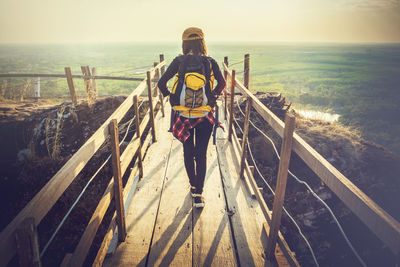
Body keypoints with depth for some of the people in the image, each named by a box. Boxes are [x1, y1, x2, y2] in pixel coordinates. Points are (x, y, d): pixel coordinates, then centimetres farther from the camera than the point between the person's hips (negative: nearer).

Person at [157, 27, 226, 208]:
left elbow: (161, 84, -8)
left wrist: (169, 96, 9)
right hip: (204, 117, 0)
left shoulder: (179, 62, -6)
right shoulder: (210, 62, -4)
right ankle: (198, 194, 8)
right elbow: (222, 83, 4)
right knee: (201, 154, 9)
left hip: (183, 116, 1)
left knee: (188, 152, 18)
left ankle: (193, 185, 35)